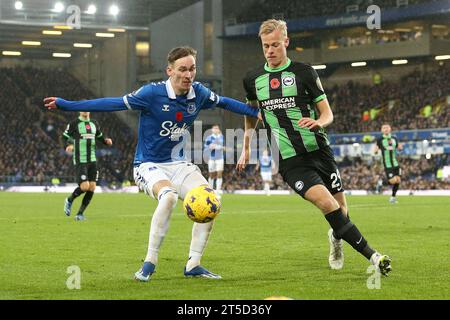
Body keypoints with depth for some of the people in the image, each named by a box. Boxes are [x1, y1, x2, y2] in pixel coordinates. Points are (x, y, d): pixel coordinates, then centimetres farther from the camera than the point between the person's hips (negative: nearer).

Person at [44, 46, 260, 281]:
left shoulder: (198, 93, -3)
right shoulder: (153, 93, -18)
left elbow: (224, 102, 16)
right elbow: (114, 104, -16)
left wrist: (257, 113, 17)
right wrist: (66, 105, -18)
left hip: (179, 164, 5)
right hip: (149, 165, -5)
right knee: (169, 196, -35)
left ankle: (193, 264, -3)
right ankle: (149, 263, -23)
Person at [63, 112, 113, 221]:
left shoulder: (94, 124, 13)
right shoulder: (74, 124, -3)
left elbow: (100, 137, 25)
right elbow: (64, 137, 1)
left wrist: (106, 140, 2)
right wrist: (69, 145, -20)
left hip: (92, 160, 6)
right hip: (80, 161, -6)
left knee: (92, 188, -2)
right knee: (84, 186, -16)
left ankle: (80, 214, 10)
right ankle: (69, 200, 15)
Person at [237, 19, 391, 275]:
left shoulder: (304, 72, 2)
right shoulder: (253, 80, 8)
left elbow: (327, 113, 3)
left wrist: (318, 122, -19)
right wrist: (246, 148, 24)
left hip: (319, 151, 1)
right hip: (290, 161, -1)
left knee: (341, 211, 3)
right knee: (327, 203, -22)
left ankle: (336, 238, 41)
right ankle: (372, 255, -17)